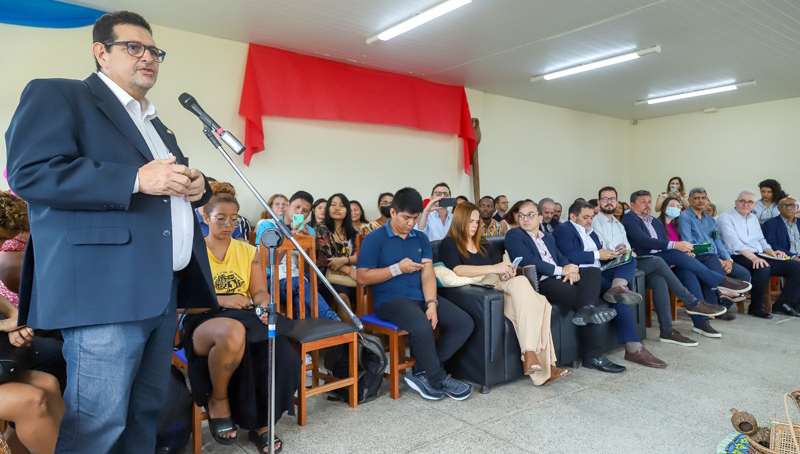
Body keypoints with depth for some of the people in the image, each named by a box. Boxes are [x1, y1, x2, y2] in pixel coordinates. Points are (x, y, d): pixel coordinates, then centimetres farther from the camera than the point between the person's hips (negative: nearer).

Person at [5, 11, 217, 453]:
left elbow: (172, 184, 32)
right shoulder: (56, 95, 3)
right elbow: (29, 172, -12)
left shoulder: (155, 122, 26)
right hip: (107, 289, -7)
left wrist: (195, 185, 7)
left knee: (146, 412, 13)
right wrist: (136, 178, -19)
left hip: (164, 289, 8)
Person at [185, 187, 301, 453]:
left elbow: (259, 292, 10)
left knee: (280, 351, -31)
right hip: (203, 322, -3)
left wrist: (265, 306, -13)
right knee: (232, 331, -41)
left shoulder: (248, 251, 18)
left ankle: (262, 424, -5)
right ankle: (217, 400, -10)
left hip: (246, 318, 3)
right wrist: (221, 300, -16)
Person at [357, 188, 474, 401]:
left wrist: (431, 304, -12)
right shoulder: (375, 239, -1)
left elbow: (428, 275, 4)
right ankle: (439, 379, -8)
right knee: (421, 327, -35)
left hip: (421, 296, 6)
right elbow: (363, 277, -7)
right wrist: (398, 268, -13)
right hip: (390, 300, -6)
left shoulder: (421, 238, 14)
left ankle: (422, 373, -6)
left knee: (465, 323, -10)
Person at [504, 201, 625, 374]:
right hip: (540, 284, -7)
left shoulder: (548, 237, 28)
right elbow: (528, 261, -10)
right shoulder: (514, 235, 4)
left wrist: (571, 271, -7)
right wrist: (560, 270, -13)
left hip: (560, 279, 7)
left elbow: (562, 259, 17)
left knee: (593, 272, -18)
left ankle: (586, 309, -35)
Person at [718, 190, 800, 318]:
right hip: (739, 258, -8)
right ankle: (756, 307, -19)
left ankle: (784, 302, 1)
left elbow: (760, 240, 28)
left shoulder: (753, 218, 23)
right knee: (763, 269, -37)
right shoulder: (725, 218, -4)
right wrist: (753, 257, -28)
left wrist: (771, 251, 6)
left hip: (758, 256, 8)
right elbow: (734, 243, -17)